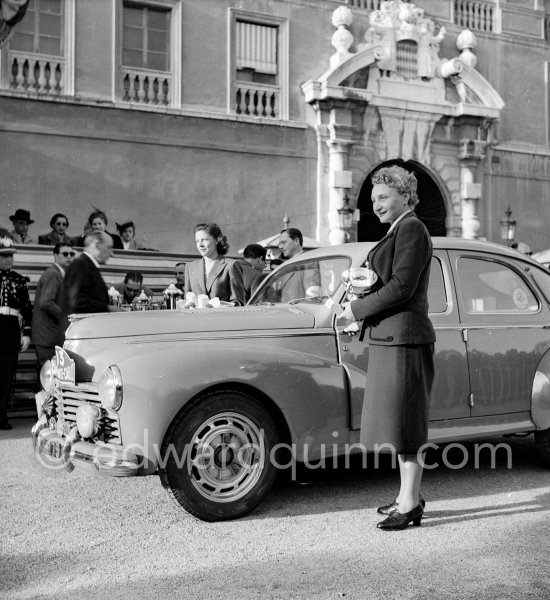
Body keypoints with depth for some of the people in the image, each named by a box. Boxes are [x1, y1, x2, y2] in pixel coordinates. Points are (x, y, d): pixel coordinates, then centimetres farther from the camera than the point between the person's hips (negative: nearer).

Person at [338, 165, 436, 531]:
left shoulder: (411, 229, -11)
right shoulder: (399, 231, 19)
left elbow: (402, 286, -20)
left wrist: (358, 309, -14)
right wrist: (360, 302, 6)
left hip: (403, 340, -10)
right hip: (391, 338, 10)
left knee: (405, 424, -5)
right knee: (398, 422, 14)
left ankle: (410, 505, 1)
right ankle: (409, 496, 23)